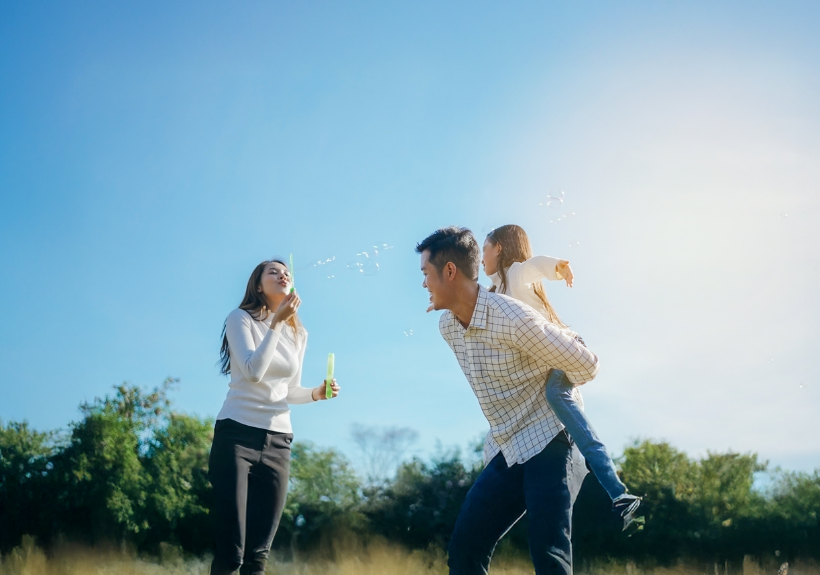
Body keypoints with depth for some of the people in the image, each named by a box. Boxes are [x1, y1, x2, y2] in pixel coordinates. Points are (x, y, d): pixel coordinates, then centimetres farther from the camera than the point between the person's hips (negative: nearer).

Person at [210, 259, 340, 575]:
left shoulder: (299, 334, 13)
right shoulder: (240, 318, -2)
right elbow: (254, 372, -16)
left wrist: (316, 393, -1)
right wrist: (277, 322, -17)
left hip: (278, 442, 5)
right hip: (237, 435, -5)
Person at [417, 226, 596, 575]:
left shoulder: (513, 318, -21)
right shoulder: (446, 326, 4)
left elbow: (585, 366, -11)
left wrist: (547, 387, 5)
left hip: (548, 445, -8)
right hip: (505, 454, 8)